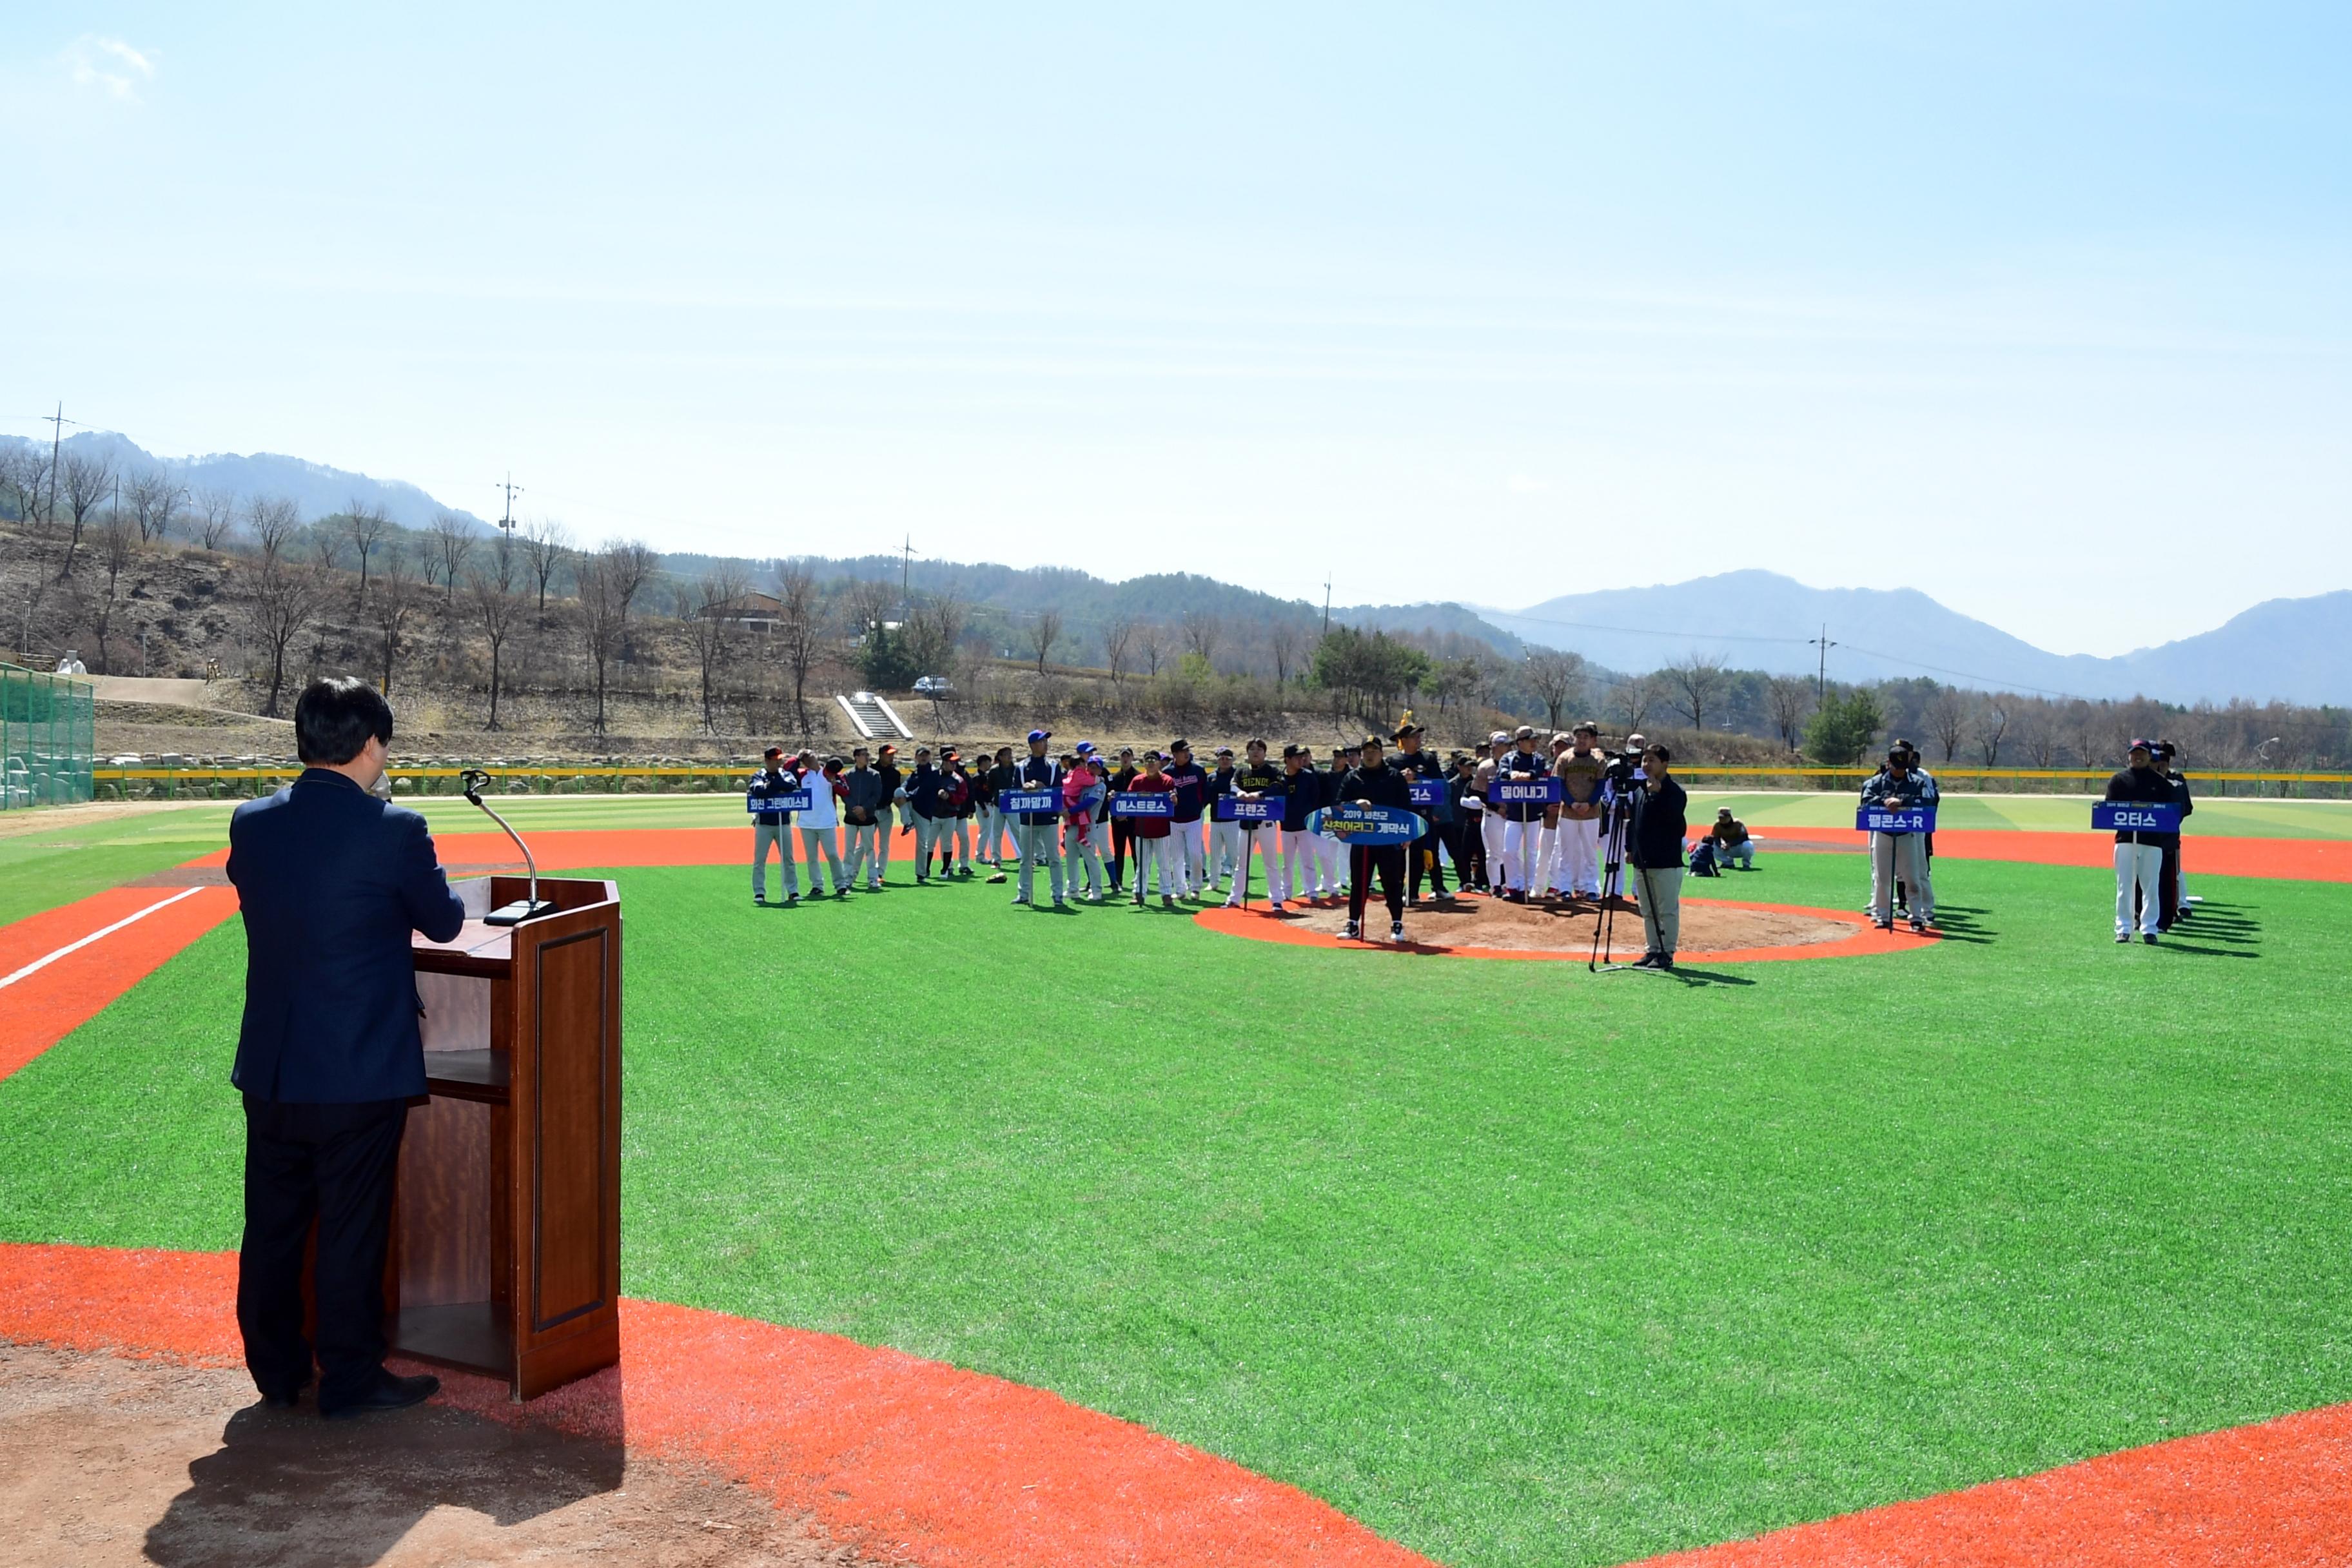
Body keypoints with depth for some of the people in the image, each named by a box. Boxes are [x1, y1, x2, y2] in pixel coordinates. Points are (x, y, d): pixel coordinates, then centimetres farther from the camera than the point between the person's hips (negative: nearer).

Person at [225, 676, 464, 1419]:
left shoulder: (251, 823, -1)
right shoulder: (393, 830, -16)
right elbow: (444, 922, -3)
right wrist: (423, 882, 18)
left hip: (270, 1069, 5)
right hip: (362, 1071, -5)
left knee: (273, 1225, 16)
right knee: (351, 1230, 6)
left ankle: (277, 1372, 30)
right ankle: (349, 1379, 18)